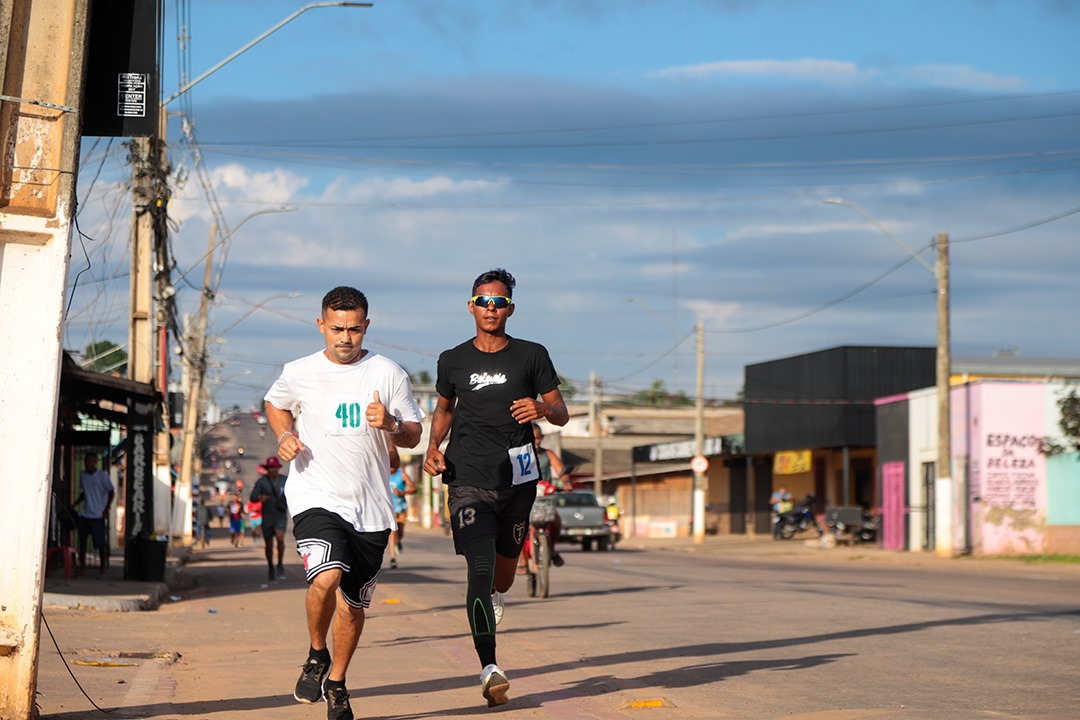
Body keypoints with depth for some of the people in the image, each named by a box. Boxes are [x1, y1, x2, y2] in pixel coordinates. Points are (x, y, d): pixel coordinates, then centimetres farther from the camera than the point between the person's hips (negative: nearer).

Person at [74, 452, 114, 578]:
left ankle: (103, 567, 7)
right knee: (82, 541, 4)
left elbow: (112, 492, -4)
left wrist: (107, 508, -12)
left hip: (97, 515, -6)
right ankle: (82, 566, 13)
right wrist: (74, 504, 12)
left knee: (101, 542, -3)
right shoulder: (83, 476, 11)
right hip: (84, 514, 6)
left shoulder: (103, 476, -6)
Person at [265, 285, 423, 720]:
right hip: (315, 497, -2)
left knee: (354, 603, 10)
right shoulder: (299, 373, 1)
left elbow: (413, 436, 6)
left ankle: (336, 682, 33)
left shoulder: (388, 374, 0)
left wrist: (390, 424, -16)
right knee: (326, 577, -26)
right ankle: (316, 656, 2)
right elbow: (275, 404, 23)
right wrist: (285, 436, 3)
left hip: (370, 506, 2)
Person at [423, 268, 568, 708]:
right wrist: (434, 447, 6)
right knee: (480, 570, -16)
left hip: (517, 478, 2)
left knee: (505, 565, 15)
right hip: (469, 480, -1)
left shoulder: (532, 356, 4)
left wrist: (542, 409, -17)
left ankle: (494, 603, 54)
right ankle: (489, 669, -19)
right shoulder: (453, 361, 6)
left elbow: (562, 414, 6)